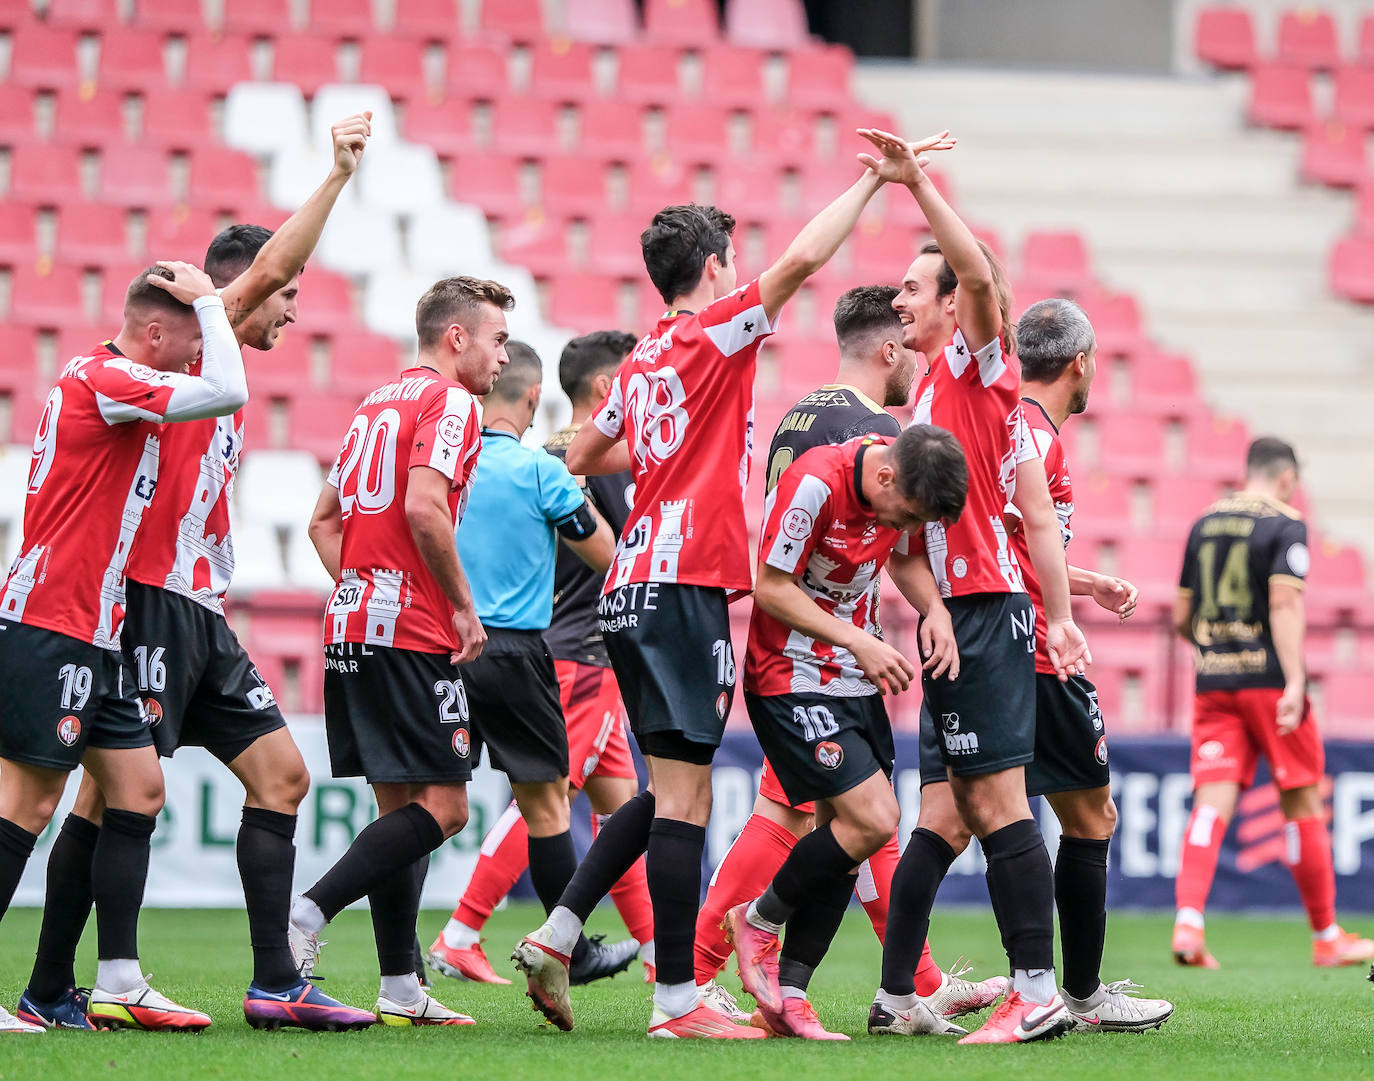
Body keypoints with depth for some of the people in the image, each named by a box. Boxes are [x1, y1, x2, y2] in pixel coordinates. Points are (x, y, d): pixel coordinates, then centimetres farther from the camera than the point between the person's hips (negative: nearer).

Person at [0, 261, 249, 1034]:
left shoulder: (103, 382, 16)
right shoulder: (102, 378, -14)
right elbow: (228, 393, -22)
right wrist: (210, 302, -10)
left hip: (93, 636, 11)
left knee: (140, 789, 8)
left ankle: (120, 983, 9)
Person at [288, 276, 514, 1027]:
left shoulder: (378, 403, 20)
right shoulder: (449, 402, -7)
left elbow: (324, 521, 22)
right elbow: (423, 507, -21)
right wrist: (463, 606, -13)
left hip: (352, 627, 9)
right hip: (412, 636, -9)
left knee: (400, 808, 10)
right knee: (442, 807, -7)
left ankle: (400, 989, 8)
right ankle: (306, 915, -17)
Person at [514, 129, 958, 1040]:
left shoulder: (641, 363, 17)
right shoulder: (714, 334, -5)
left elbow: (583, 456, 30)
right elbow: (804, 258, -16)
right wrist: (875, 179, -9)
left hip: (631, 589, 8)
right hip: (686, 585, -8)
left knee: (668, 792, 16)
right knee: (684, 799, -7)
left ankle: (557, 937, 10)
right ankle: (678, 1001, -8)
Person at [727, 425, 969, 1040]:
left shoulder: (904, 479, -4)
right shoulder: (814, 484, -25)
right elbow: (771, 587, -19)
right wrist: (859, 643, -21)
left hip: (857, 680, 8)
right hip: (791, 680, -7)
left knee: (844, 835, 3)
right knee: (874, 820, -16)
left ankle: (787, 994, 9)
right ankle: (759, 921, 5)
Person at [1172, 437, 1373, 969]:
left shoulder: (1204, 525, 14)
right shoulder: (1285, 525, -3)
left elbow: (1181, 617, 17)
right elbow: (1284, 603, -16)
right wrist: (1294, 680, -21)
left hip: (1212, 681, 5)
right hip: (1268, 680, -5)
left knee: (1212, 803, -3)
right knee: (1302, 805, 6)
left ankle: (1188, 920, -24)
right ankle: (1326, 936, 14)